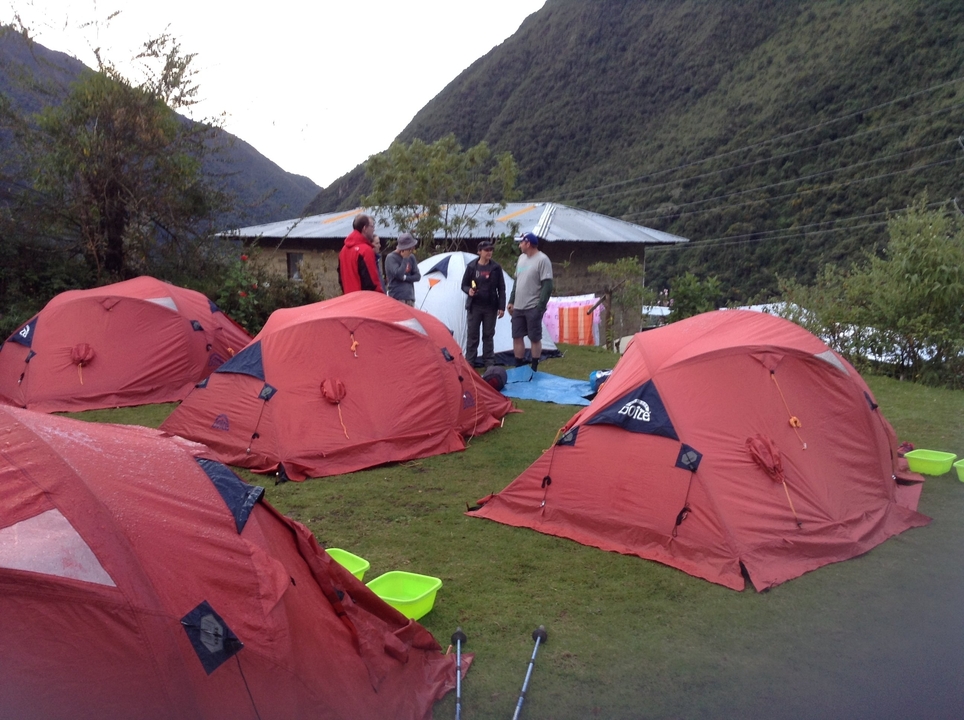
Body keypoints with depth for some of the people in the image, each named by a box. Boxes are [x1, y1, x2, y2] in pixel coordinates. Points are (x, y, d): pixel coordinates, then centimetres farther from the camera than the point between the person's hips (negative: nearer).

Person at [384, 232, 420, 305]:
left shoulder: (411, 257, 11)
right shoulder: (391, 258, -9)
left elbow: (417, 276, 10)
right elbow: (398, 274, -21)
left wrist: (405, 278, -8)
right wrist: (405, 258, -17)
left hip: (410, 297, 7)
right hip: (397, 298, -7)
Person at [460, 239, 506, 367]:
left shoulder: (496, 268, -1)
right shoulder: (471, 267, -3)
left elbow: (501, 289, 2)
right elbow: (464, 285, 5)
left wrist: (501, 307, -3)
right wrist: (469, 290, -18)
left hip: (490, 307, 1)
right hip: (474, 306, 0)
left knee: (488, 335, 8)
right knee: (472, 335, 4)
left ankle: (489, 362, 16)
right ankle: (469, 362, 11)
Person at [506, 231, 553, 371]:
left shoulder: (542, 260, -13)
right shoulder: (521, 258, 12)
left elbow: (547, 286, -16)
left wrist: (540, 307, -19)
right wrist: (511, 301, 15)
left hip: (533, 308, -8)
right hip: (518, 307, 8)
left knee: (535, 339, 1)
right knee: (517, 337, 9)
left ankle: (534, 370, 10)